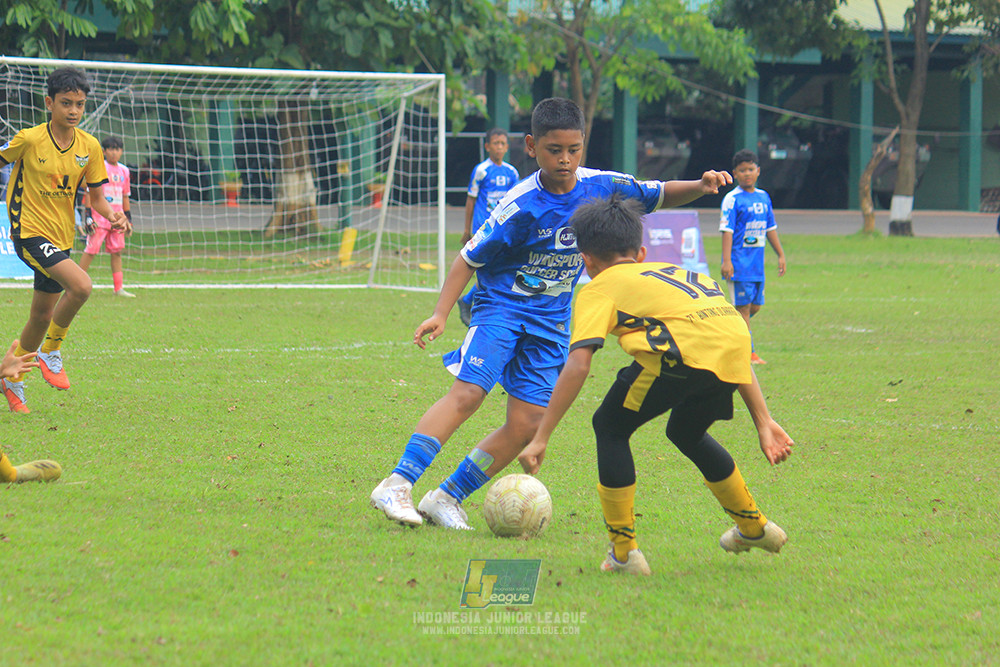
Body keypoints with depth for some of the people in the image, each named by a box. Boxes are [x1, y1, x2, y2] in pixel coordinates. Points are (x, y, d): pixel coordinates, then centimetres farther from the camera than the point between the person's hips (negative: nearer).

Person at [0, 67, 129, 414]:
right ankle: (50, 353, -6)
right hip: (30, 233, -6)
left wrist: (113, 215, -11)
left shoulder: (89, 147, 0)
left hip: (62, 238, 6)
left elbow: (97, 195, 8)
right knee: (80, 284, -26)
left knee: (42, 316, 14)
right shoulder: (29, 140, -13)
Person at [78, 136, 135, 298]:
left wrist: (128, 218, 18)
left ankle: (119, 288, 9)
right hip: (99, 217, -6)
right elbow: (89, 192, -7)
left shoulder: (124, 170, 12)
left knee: (117, 251, 6)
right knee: (91, 249, -8)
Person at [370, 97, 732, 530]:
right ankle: (397, 486, -25)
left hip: (551, 322, 5)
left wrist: (699, 186, -9)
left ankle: (446, 498, 6)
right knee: (467, 392, -24)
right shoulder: (521, 206, -17)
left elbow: (660, 195, 10)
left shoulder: (601, 187, -3)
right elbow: (469, 259, -10)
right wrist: (441, 315, -18)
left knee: (526, 424, -5)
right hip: (502, 305, -5)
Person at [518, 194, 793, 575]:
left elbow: (578, 365, 5)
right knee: (686, 432, 33)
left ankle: (624, 553, 10)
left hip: (684, 351, -7)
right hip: (736, 338, 7)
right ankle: (754, 527, 47)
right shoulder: (679, 273, 38)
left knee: (610, 427, 15)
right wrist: (764, 422, 34)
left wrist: (540, 439, 6)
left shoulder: (599, 288, 20)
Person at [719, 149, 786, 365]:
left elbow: (770, 228, 20)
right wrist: (727, 261, -21)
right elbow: (727, 231, -14)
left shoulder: (764, 197, 11)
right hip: (740, 264, -7)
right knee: (744, 307, -4)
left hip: (757, 264, 7)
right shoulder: (732, 199, -9)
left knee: (755, 306, 11)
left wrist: (780, 254, 19)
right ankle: (749, 353, 0)